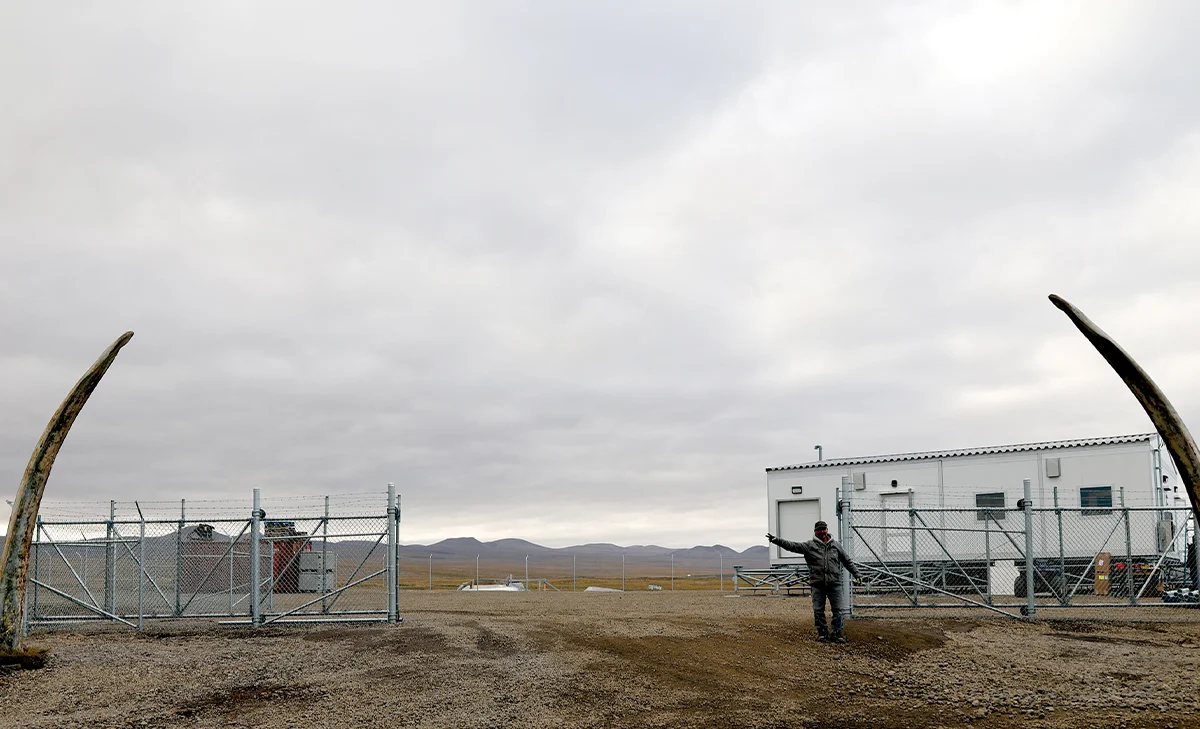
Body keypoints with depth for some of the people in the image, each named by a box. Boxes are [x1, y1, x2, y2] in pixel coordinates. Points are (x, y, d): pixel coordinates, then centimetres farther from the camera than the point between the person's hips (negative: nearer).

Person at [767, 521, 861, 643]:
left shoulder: (836, 545, 10)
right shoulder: (809, 545, 2)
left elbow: (847, 561, 18)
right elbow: (792, 545, -8)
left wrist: (856, 573, 14)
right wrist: (777, 540, -20)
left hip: (834, 583, 1)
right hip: (817, 584, -1)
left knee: (837, 609, 1)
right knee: (818, 610, 3)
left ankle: (837, 633, 12)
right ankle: (822, 633, 16)